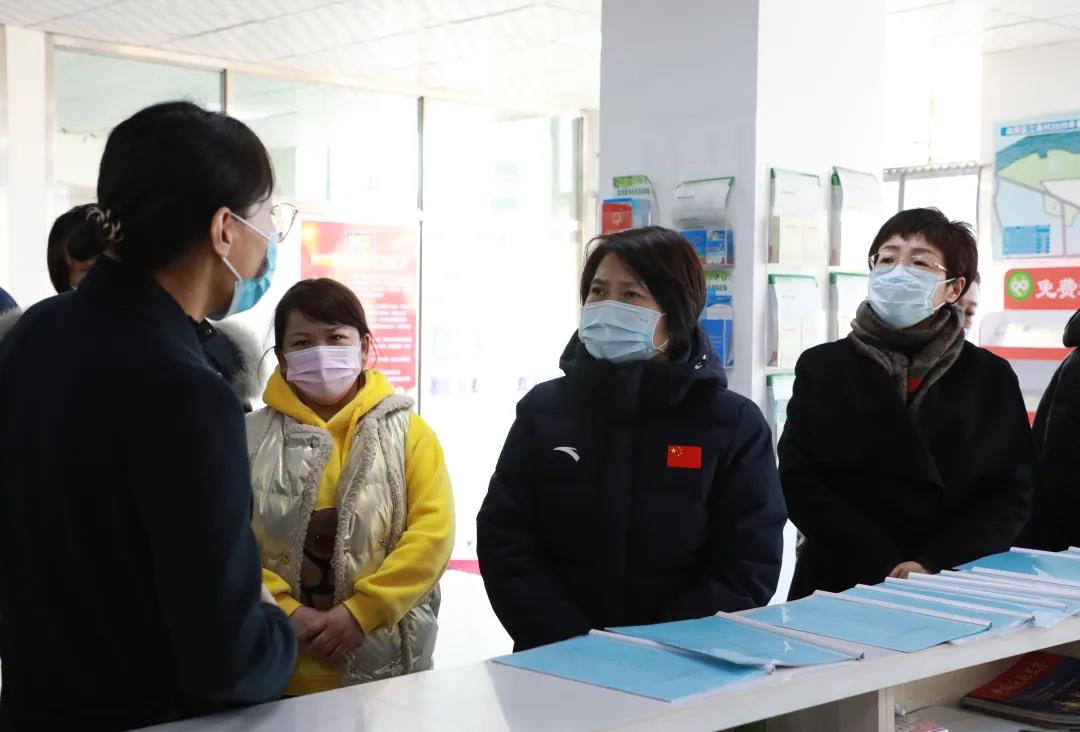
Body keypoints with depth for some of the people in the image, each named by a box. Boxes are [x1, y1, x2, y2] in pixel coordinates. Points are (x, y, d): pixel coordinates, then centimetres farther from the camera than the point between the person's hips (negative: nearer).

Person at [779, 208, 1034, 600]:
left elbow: (1010, 494, 4)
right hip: (838, 587, -1)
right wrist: (885, 567, -10)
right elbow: (800, 482, -1)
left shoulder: (991, 378, 8)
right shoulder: (822, 367, 6)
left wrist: (934, 566, -10)